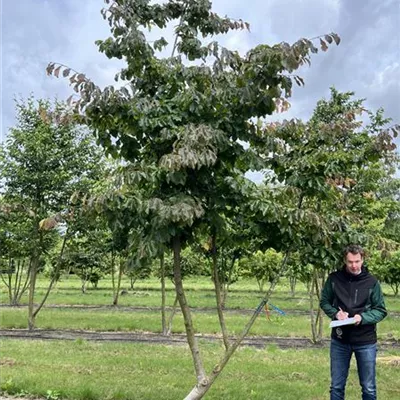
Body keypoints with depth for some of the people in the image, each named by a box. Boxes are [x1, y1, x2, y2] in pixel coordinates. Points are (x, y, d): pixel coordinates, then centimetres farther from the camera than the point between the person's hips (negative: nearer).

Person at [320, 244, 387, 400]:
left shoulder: (372, 282, -7)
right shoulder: (334, 279, -5)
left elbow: (381, 310, -2)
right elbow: (324, 302, 7)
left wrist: (363, 317, -20)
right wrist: (335, 312, -14)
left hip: (365, 342, -1)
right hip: (339, 340, 1)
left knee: (369, 387, 11)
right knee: (336, 386, 13)